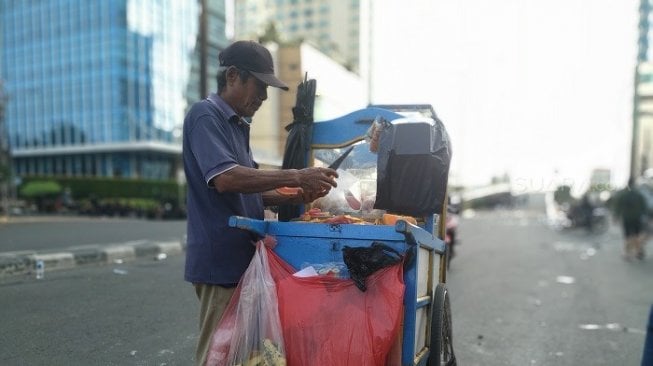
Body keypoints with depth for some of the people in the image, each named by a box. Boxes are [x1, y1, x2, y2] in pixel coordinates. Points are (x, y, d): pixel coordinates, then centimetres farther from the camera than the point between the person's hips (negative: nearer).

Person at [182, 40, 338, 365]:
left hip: (243, 257, 9)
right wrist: (295, 176, -24)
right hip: (221, 260, -9)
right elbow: (225, 179, -27)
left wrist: (294, 198, 1)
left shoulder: (239, 125, 16)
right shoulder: (205, 115, -11)